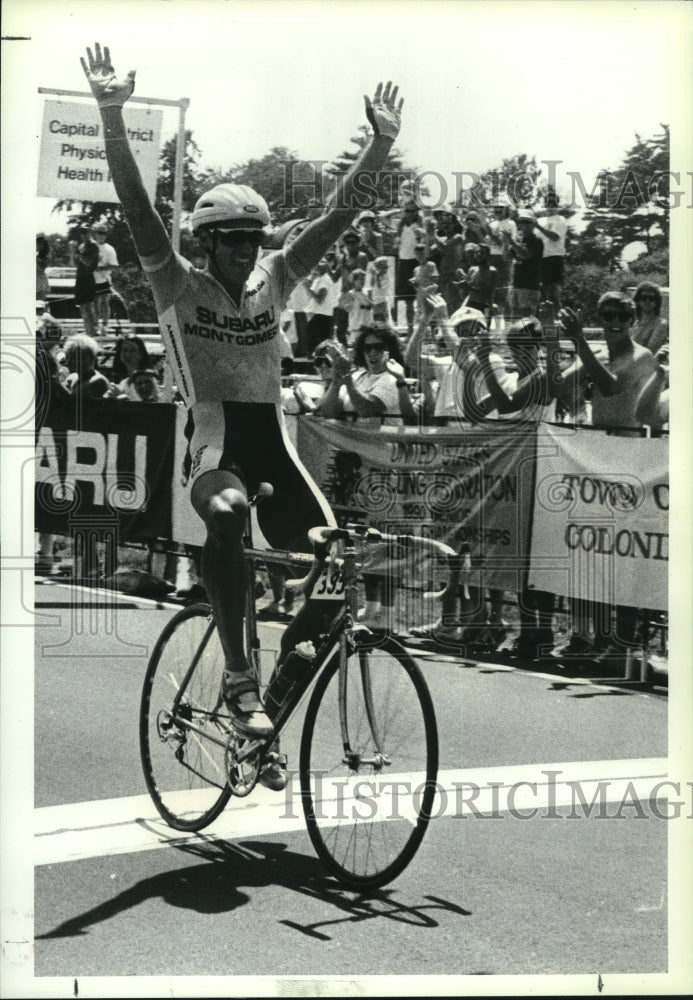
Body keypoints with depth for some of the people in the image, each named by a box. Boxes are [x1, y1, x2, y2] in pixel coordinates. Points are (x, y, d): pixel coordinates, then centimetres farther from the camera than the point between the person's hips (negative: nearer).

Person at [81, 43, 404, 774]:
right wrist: (112, 120, -24)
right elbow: (137, 210, -12)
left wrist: (380, 144, -4)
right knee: (226, 512, -40)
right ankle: (237, 677, -30)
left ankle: (265, 719, 14)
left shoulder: (274, 281, 11)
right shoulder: (180, 288, 0)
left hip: (275, 447, 5)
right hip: (215, 447, -5)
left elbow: (337, 214, 6)